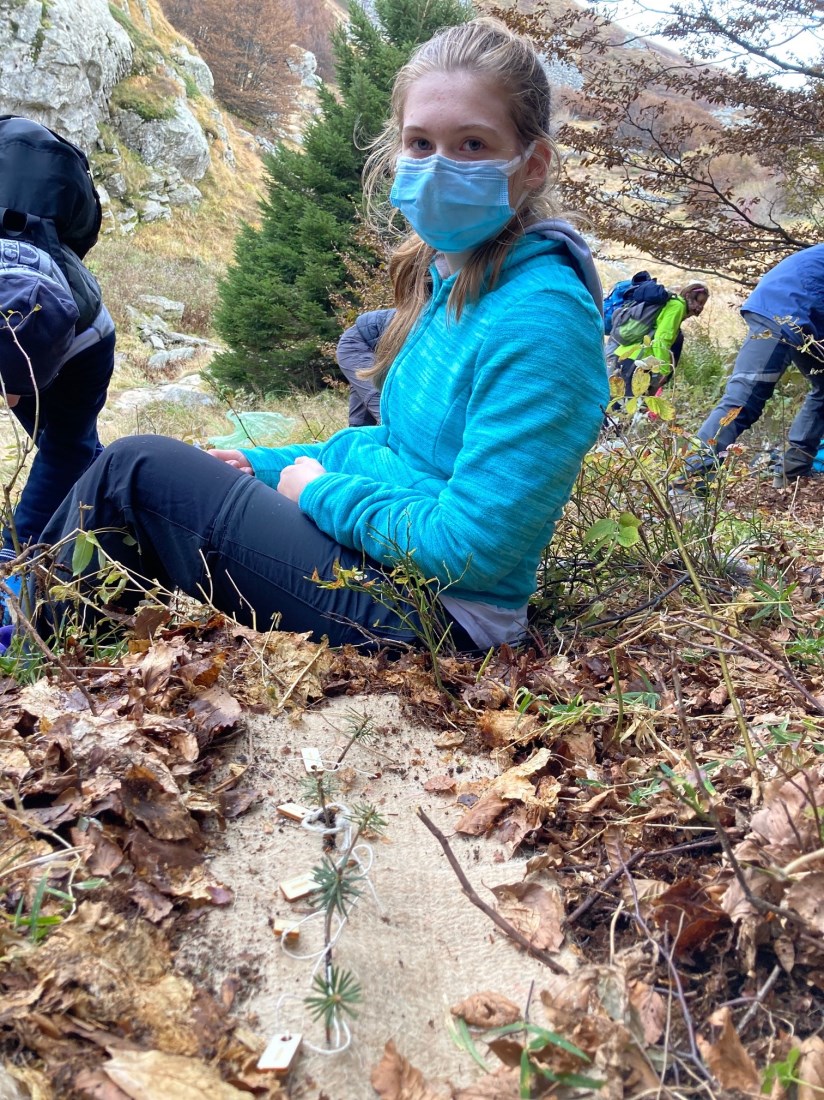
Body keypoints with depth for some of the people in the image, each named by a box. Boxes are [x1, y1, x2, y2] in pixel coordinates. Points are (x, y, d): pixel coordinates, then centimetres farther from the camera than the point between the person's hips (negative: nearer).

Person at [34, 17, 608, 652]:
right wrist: (266, 465, 10)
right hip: (383, 559, 9)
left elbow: (469, 546, -25)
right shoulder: (448, 276, 6)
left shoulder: (540, 316, -22)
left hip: (436, 620, -9)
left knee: (134, 470, -8)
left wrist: (319, 489, -12)